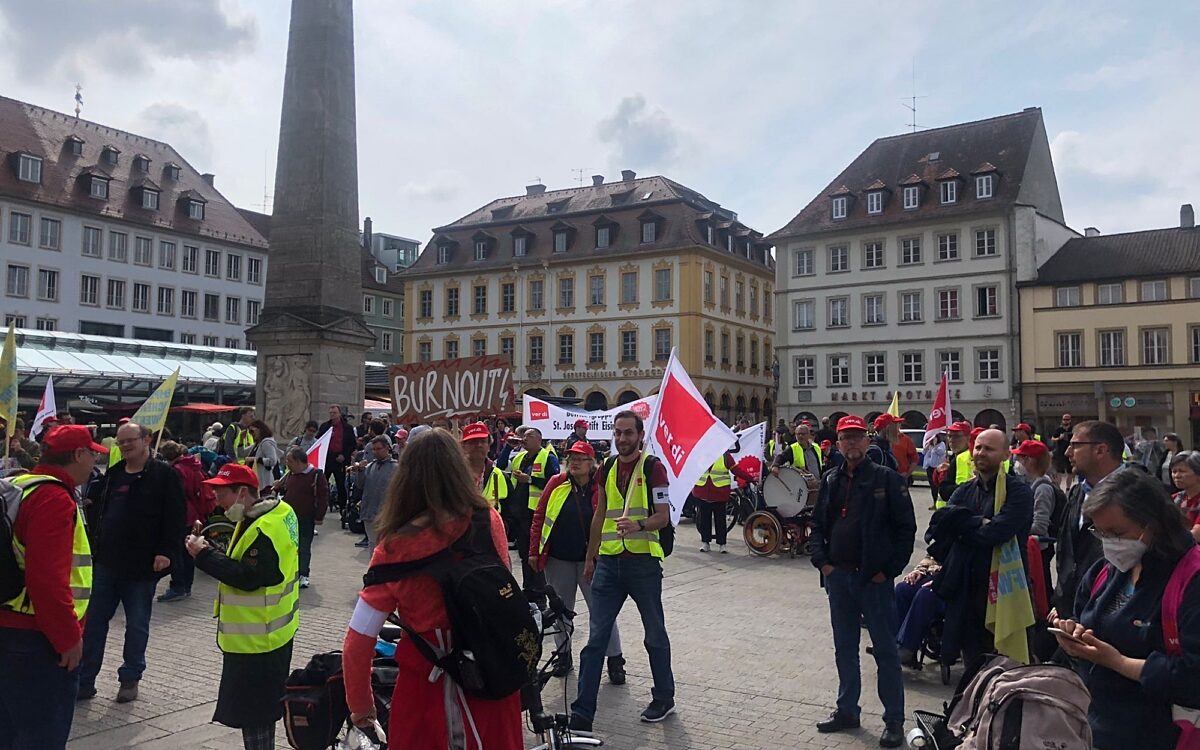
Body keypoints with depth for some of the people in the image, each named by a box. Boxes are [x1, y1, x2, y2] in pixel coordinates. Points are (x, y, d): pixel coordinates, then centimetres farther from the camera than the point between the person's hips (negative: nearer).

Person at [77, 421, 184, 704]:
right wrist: (97, 548, 14)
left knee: (137, 625, 8)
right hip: (107, 562, 6)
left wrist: (166, 551, -19)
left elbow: (175, 518, -12)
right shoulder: (113, 474, 12)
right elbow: (101, 513, 20)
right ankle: (84, 680, 18)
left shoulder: (164, 476, -8)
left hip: (142, 565, -6)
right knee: (93, 622, 8)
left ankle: (130, 678, 22)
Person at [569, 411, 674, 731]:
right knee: (596, 638, 2)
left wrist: (639, 525, -31)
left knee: (655, 634, 11)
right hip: (608, 561, 5)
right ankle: (582, 713, 6)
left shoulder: (653, 467, -7)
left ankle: (664, 699, 30)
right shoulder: (606, 468, 10)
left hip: (643, 561, -4)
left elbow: (663, 516, -11)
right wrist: (590, 557, 19)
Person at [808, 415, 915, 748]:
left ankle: (894, 721, 14)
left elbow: (906, 527, -7)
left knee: (885, 650, 3)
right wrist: (822, 562, 2)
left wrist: (889, 570, -11)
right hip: (838, 576, 5)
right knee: (844, 648, 15)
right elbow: (818, 524, 14)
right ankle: (847, 710, 28)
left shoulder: (886, 478, -6)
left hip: (874, 579, -5)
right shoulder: (831, 480, 9)